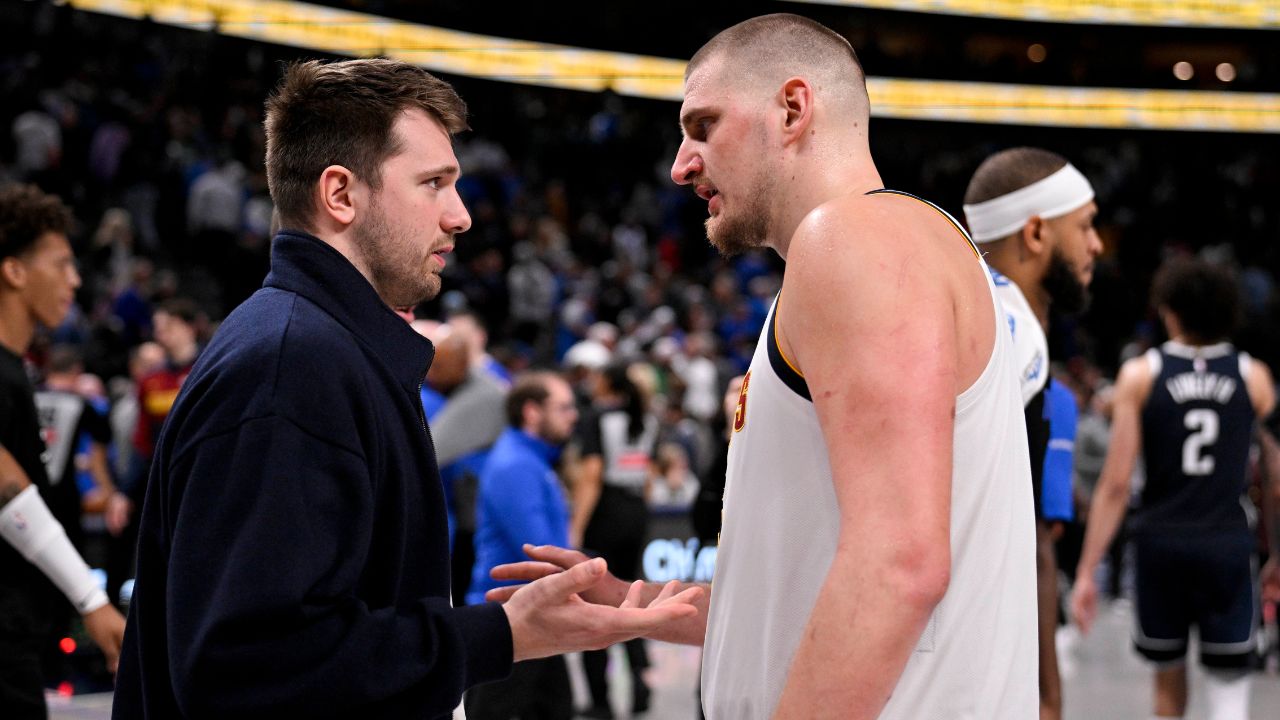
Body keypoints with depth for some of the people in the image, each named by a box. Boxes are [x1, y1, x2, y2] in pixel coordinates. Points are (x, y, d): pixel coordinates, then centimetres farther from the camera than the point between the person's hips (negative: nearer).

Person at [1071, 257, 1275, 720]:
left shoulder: (1140, 375, -2)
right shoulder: (1255, 378, 1)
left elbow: (1116, 484, -5)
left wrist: (1087, 572, -2)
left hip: (1160, 540, 0)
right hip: (1228, 543, 0)